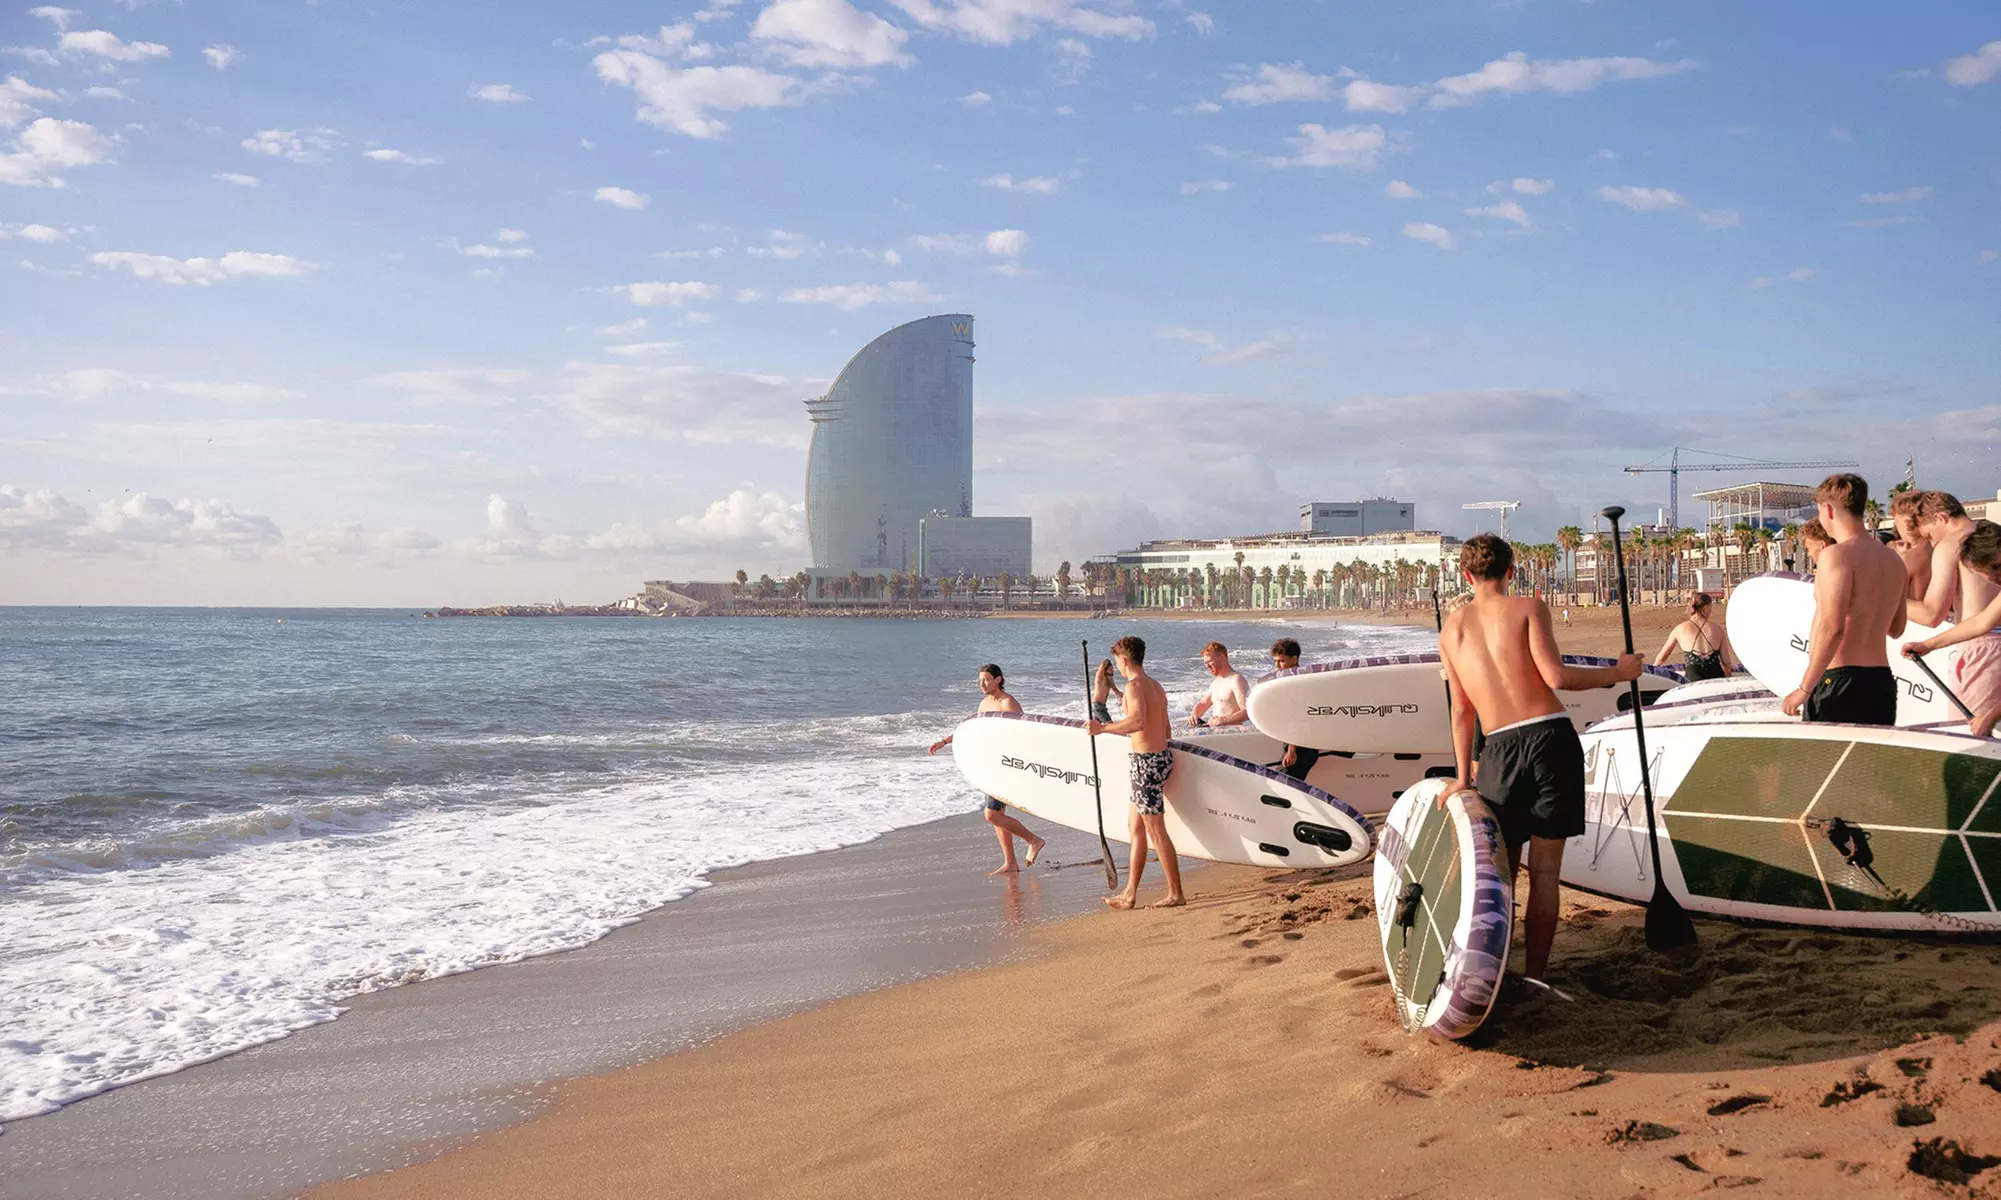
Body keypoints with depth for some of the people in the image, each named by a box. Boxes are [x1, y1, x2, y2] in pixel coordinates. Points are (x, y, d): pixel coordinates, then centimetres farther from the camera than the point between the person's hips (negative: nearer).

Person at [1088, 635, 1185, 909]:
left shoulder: (1134, 685, -14)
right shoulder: (1155, 686, 15)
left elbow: (1138, 721, -30)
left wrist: (1103, 728, -22)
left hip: (1146, 760, -10)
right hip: (1163, 754, 10)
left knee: (1155, 830, -3)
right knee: (1135, 826, 14)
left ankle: (1176, 894, 2)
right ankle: (1129, 894, 18)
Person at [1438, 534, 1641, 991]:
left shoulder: (1451, 629, 13)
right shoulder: (1529, 607, 3)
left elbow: (1462, 709, 12)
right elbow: (1556, 676, -9)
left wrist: (1463, 777, 15)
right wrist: (1617, 672, 5)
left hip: (1500, 749, 3)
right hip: (1550, 736, -2)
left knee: (1501, 870, 14)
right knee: (1544, 871, 3)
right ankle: (1534, 980, 2)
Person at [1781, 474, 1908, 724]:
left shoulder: (1837, 555, -12)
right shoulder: (1893, 559, 14)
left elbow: (1832, 628, -19)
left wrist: (1804, 689, -16)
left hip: (1839, 678, -8)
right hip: (1882, 681, 8)